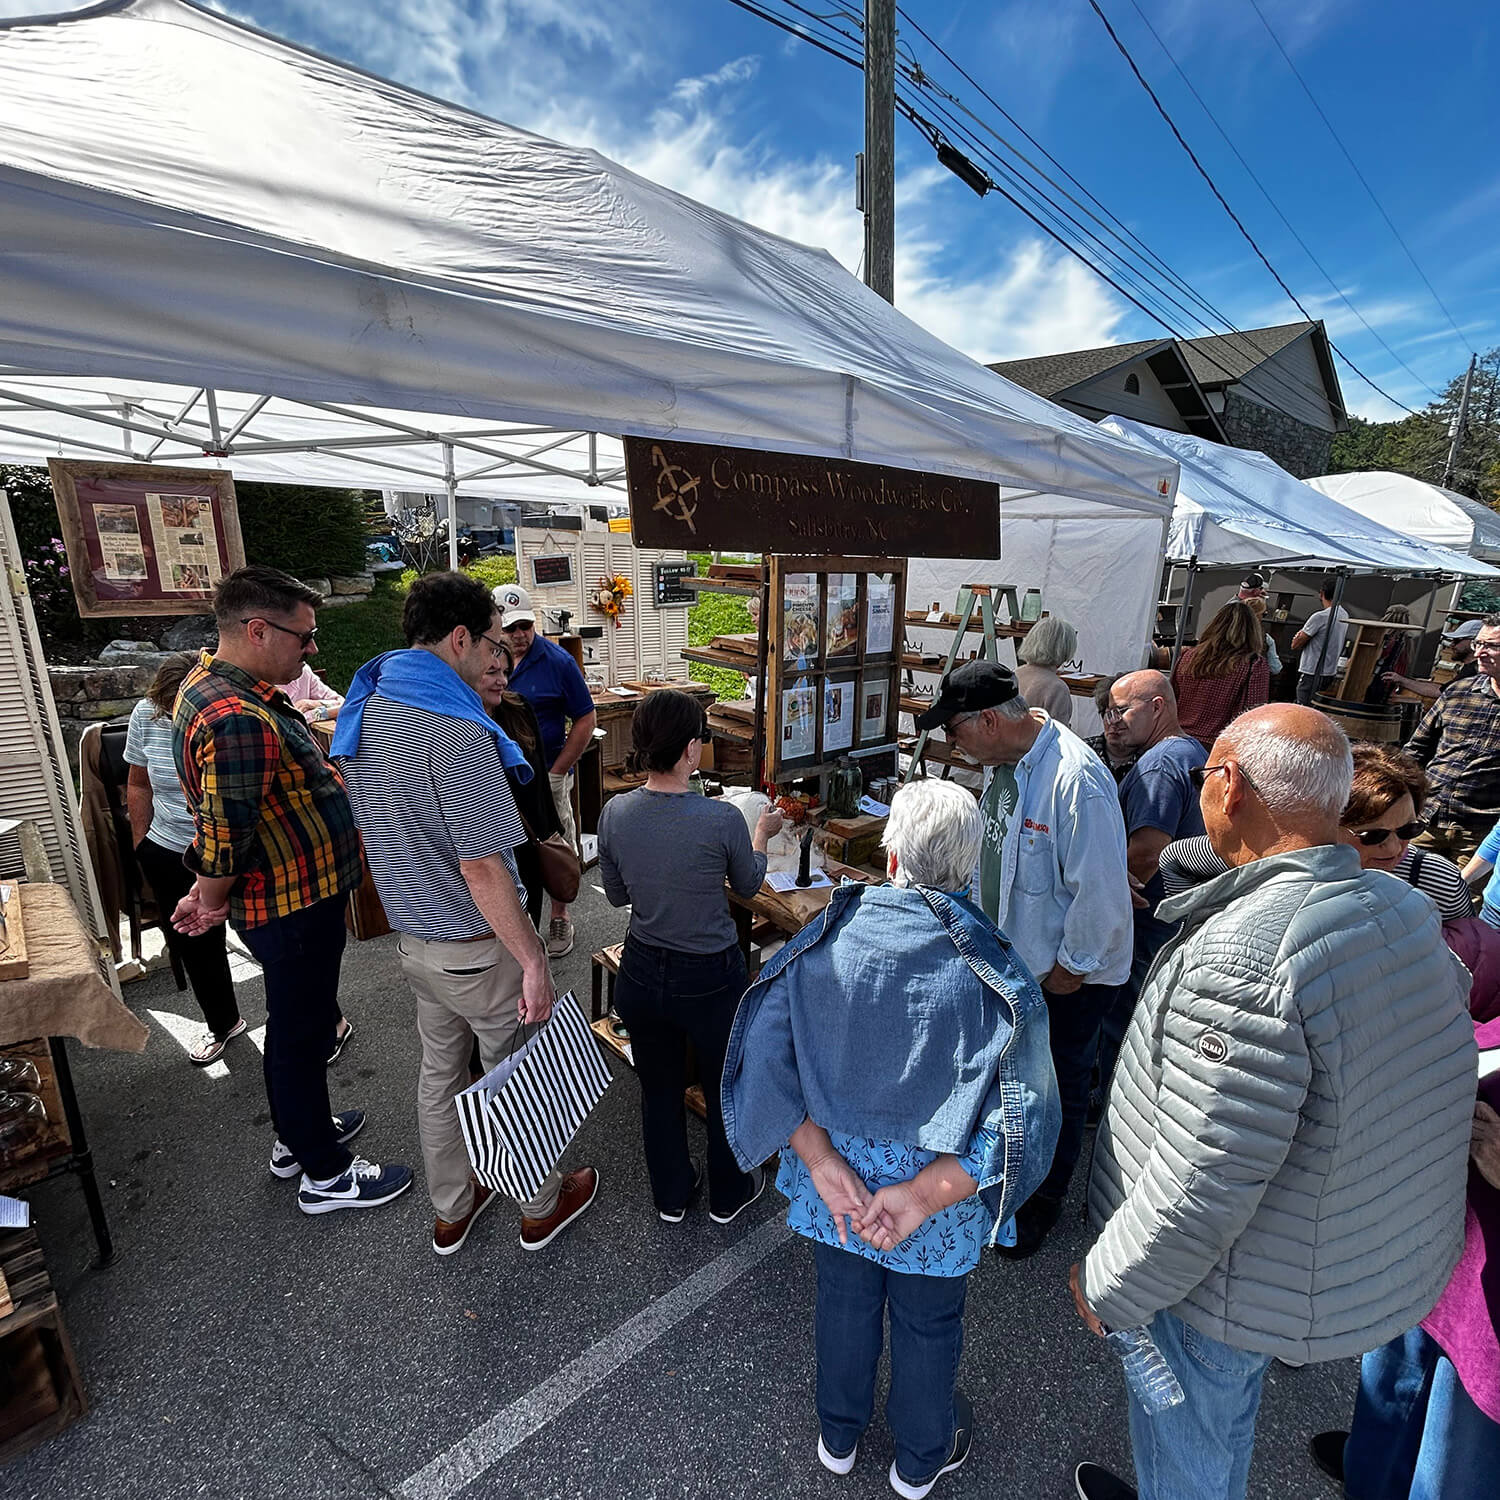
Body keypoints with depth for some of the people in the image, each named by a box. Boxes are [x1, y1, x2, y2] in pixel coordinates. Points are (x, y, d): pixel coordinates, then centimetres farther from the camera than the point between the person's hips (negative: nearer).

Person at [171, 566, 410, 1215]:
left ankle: (296, 1135, 45)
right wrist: (211, 902, -9)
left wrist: (207, 887, 18)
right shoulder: (239, 720, -30)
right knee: (302, 1032, 6)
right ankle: (325, 1175, 26)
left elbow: (220, 816, 15)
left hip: (292, 896, 10)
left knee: (296, 1023, 25)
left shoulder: (211, 682, 7)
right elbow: (225, 839, -28)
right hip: (293, 907, -10)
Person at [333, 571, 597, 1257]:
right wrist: (533, 960, -20)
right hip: (479, 949, -8)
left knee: (439, 1072, 23)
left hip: (412, 937, 8)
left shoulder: (362, 711, 1)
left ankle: (451, 1210, 44)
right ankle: (543, 1207, 37)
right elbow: (481, 869, -28)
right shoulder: (454, 732, -28)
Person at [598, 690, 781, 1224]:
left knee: (658, 1088, 25)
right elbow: (748, 885, -4)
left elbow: (617, 894, 3)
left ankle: (671, 1195, 46)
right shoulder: (722, 818, -25)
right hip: (709, 979, -3)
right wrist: (762, 834, 13)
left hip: (641, 974, 4)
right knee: (726, 1087, 22)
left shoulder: (615, 813, -13)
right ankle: (728, 1194, 45)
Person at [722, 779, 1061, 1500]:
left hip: (833, 1176, 2)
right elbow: (1022, 1116, -27)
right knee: (926, 1327, 28)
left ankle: (838, 1436, 58)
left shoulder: (824, 939, -20)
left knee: (844, 1303, 29)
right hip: (931, 1193, -1)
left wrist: (822, 1160, -19)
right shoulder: (992, 973, -23)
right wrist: (925, 1195, -25)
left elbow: (765, 1059, -20)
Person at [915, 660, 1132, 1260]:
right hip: (1007, 957, 8)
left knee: (1057, 1094, 16)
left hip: (1064, 977, -7)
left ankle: (1043, 1200, 40)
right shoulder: (1000, 763, -3)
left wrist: (1070, 970, -16)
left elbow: (1101, 890, -26)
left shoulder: (1076, 780, -31)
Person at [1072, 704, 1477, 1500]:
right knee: (1230, 1412, 33)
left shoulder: (1242, 957, -36)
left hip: (1237, 1282, -7)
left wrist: (1105, 1286, -16)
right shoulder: (1406, 907, -8)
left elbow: (1198, 1189, -32)